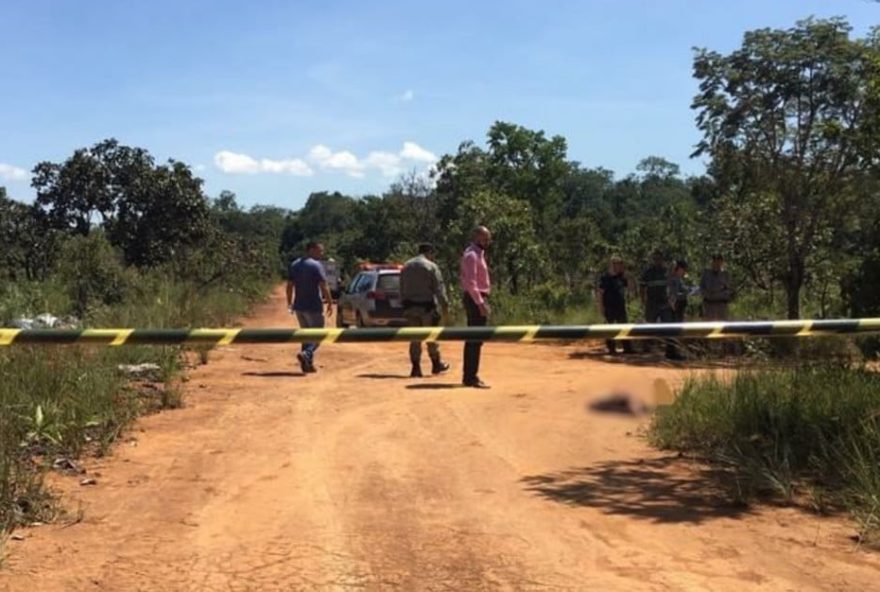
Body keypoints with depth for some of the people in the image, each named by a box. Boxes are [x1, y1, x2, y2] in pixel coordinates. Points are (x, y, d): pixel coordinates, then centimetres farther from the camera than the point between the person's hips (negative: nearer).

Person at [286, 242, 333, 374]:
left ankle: (308, 364, 15)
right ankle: (306, 354, -22)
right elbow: (323, 287, -16)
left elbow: (289, 286, 11)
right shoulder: (316, 265, -12)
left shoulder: (294, 265, 10)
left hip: (299, 306, 7)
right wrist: (330, 303, -9)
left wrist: (290, 302, 17)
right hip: (313, 307, -7)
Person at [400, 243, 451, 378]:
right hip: (426, 306, -5)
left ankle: (416, 368, 4)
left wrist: (405, 305, 17)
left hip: (410, 306, 5)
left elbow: (402, 289, 13)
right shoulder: (431, 267, -8)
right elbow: (439, 288, -11)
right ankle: (436, 364, 18)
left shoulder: (406, 266, 11)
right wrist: (445, 305, -7)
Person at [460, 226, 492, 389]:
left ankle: (468, 376, 19)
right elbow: (470, 283, -22)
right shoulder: (472, 255, -15)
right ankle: (472, 377, -8)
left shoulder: (478, 253, 16)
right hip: (476, 299, -10)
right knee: (476, 339, -9)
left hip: (477, 299, 10)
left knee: (473, 338, 13)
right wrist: (480, 303, -25)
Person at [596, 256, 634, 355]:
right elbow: (600, 292, -10)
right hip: (609, 307, -6)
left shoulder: (621, 276, 8)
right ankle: (611, 349, 6)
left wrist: (625, 276, -1)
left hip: (620, 306, 6)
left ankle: (627, 348, 14)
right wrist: (601, 307, -15)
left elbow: (628, 288, 11)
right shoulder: (605, 277, -9)